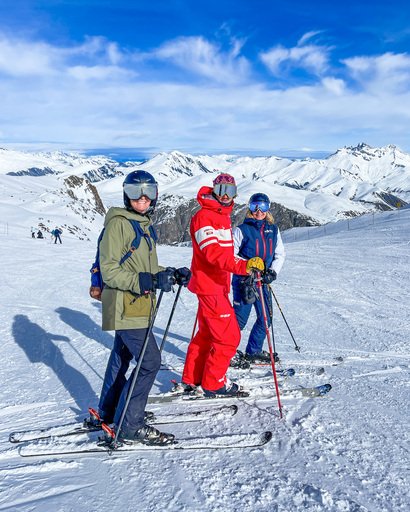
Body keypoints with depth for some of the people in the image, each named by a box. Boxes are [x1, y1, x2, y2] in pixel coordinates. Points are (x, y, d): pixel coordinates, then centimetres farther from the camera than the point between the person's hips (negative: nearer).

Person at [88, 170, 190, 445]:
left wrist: (169, 274, 3)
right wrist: (146, 281, -30)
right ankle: (130, 426, 3)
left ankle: (110, 411, 38)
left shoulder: (144, 224, 14)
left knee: (122, 357, 20)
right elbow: (110, 270, -19)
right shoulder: (118, 223, -14)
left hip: (138, 304, 9)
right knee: (150, 361, -10)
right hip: (125, 306, -9)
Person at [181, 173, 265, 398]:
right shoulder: (203, 217, -16)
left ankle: (192, 379, 30)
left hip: (217, 284, 10)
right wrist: (243, 266, -41)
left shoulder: (224, 216, 15)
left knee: (206, 333, 18)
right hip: (209, 285, -10)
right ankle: (213, 383, 13)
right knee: (228, 336, -3)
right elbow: (213, 253, -30)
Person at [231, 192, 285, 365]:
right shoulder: (242, 230, -6)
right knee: (240, 318, -4)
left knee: (265, 318, 11)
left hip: (263, 281, 6)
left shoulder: (273, 230, 8)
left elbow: (280, 254, 11)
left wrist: (272, 272, -4)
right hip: (243, 281, -5)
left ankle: (254, 352, 28)